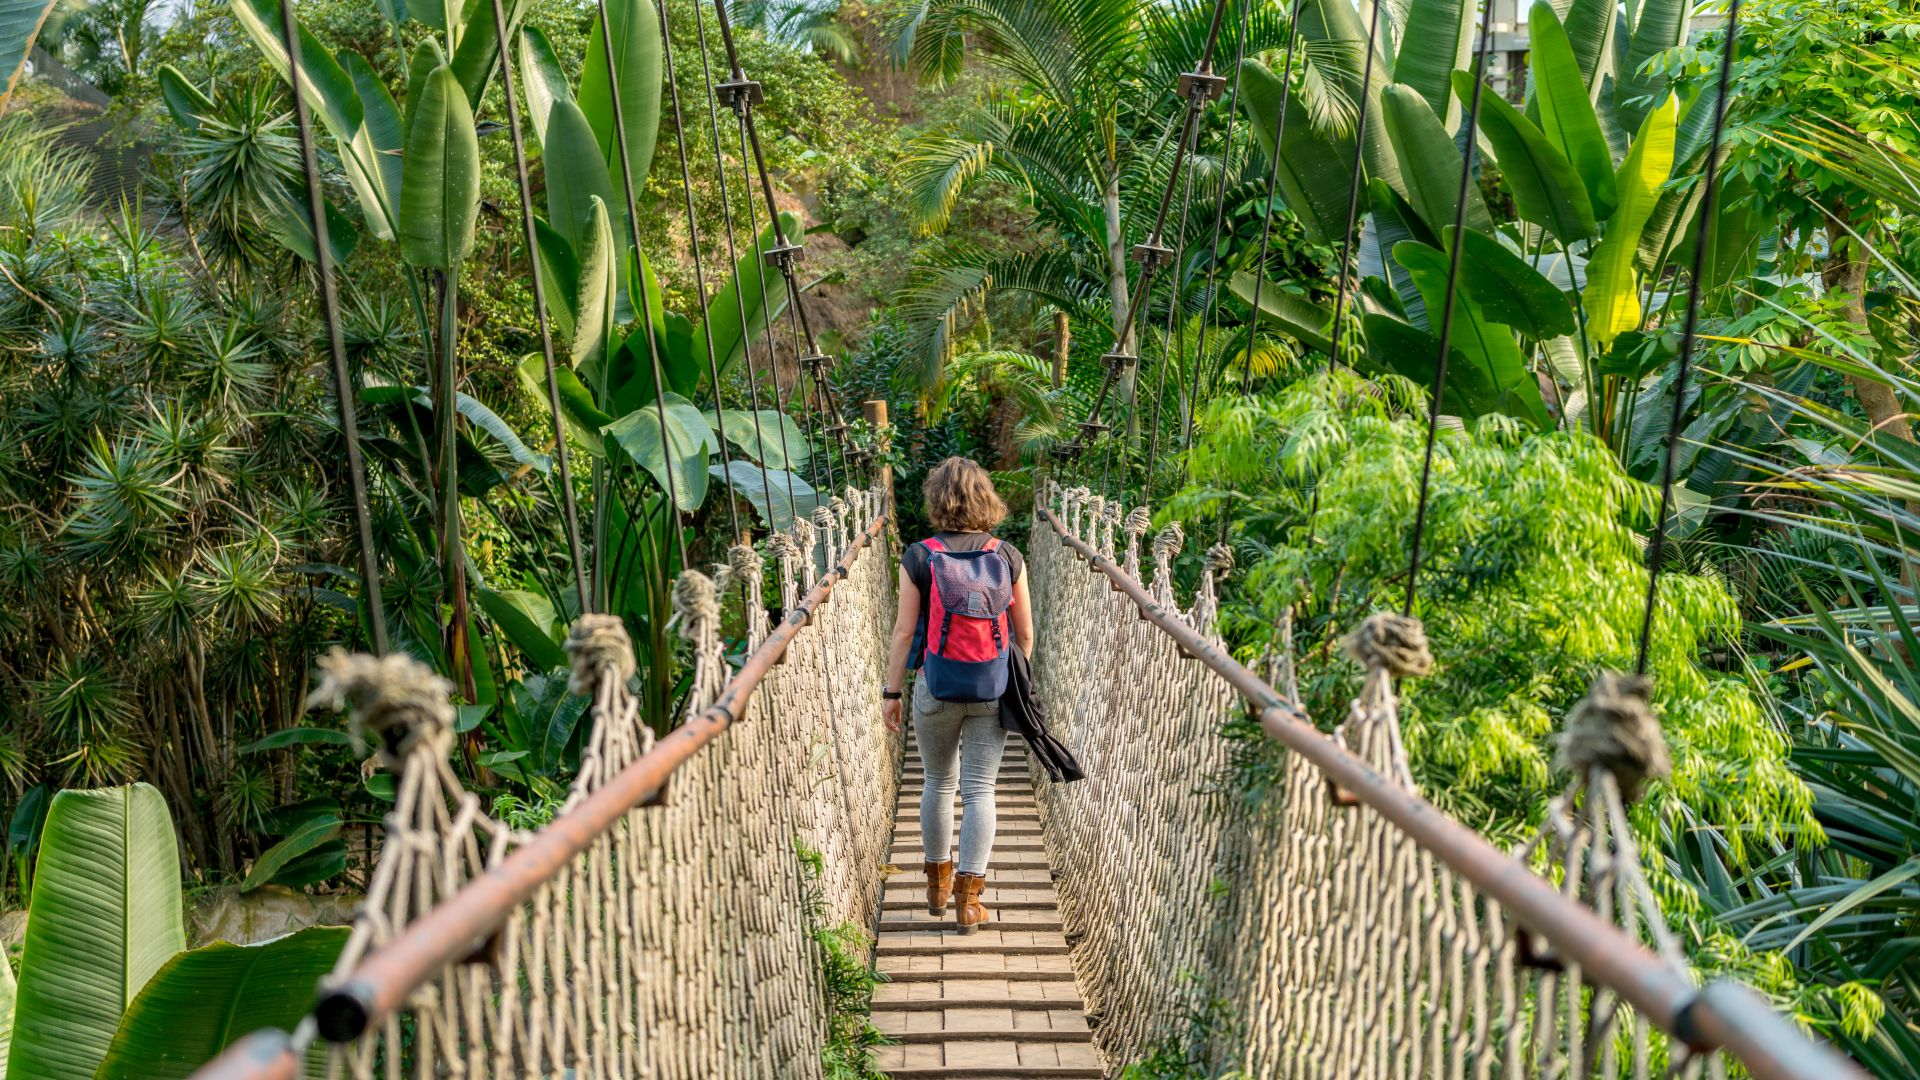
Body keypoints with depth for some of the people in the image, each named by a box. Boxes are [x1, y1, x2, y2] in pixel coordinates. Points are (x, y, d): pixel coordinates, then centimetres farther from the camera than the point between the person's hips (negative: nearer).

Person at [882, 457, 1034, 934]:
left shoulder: (919, 558, -10)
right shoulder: (1008, 558, -4)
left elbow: (905, 631, -8)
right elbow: (1025, 633, 2)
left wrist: (891, 691, 2)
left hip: (936, 690, -1)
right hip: (993, 691, 1)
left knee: (939, 784, 16)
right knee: (980, 790, 6)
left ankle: (938, 884, 30)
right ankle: (968, 900, 7)